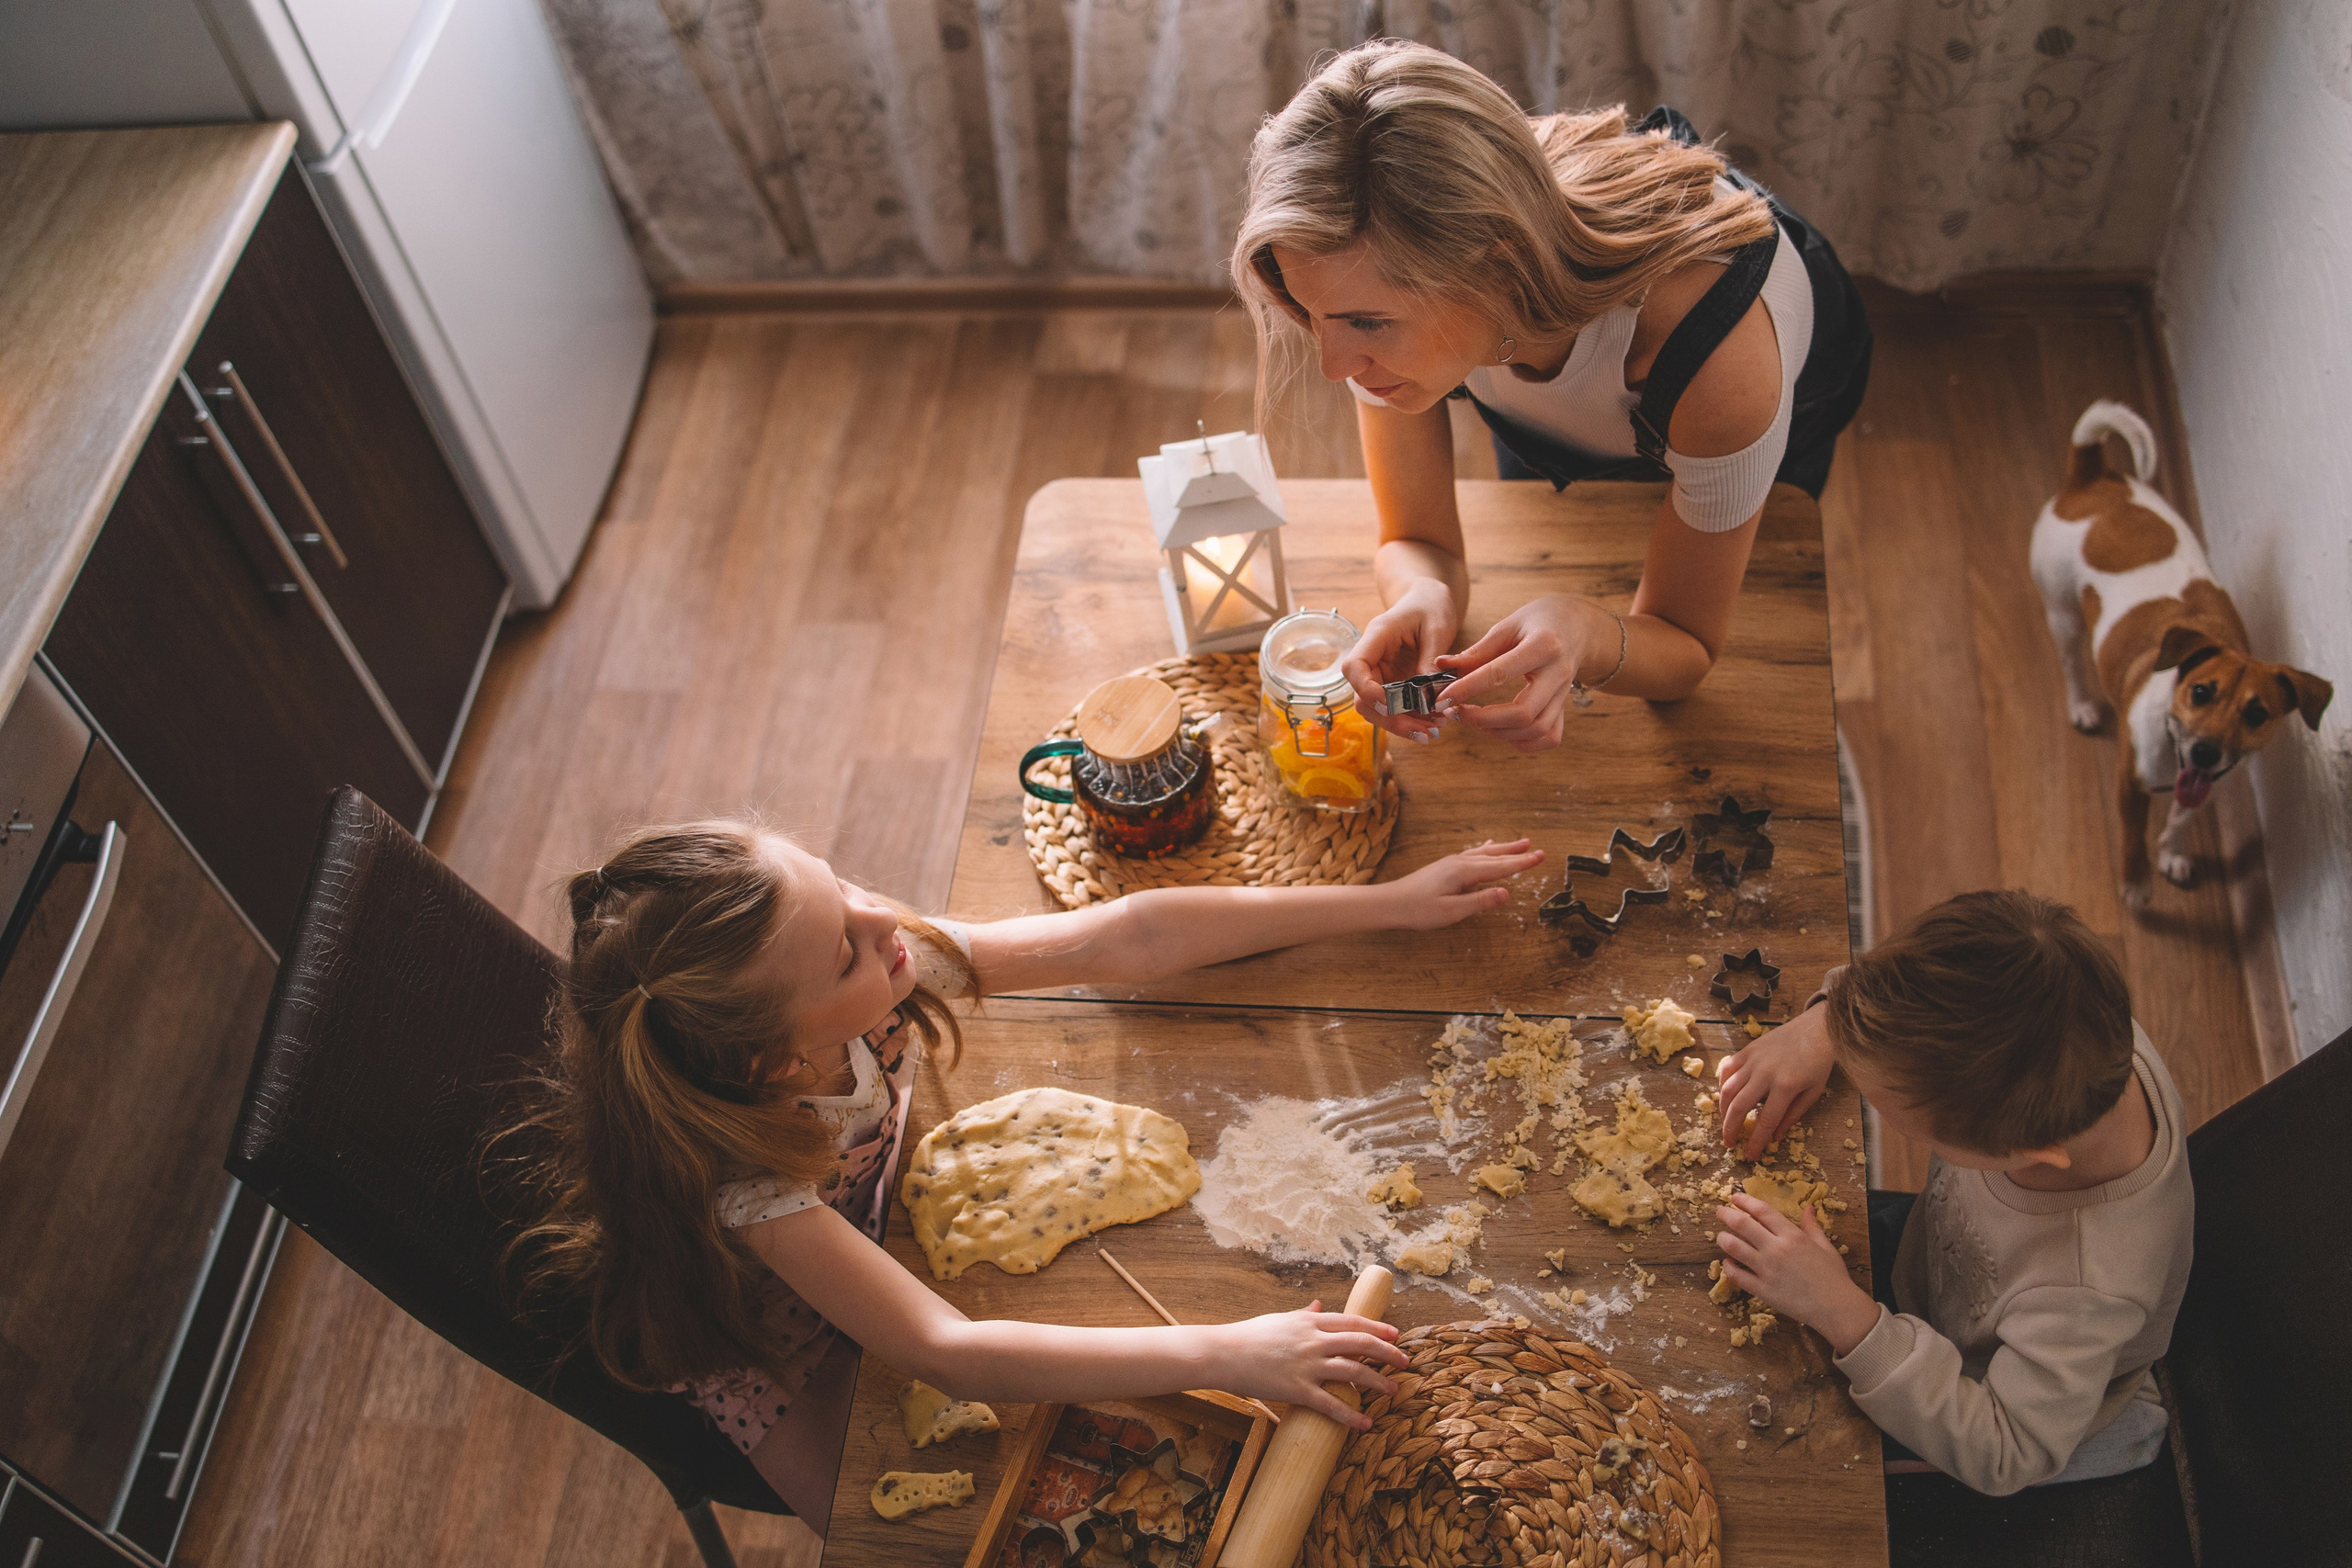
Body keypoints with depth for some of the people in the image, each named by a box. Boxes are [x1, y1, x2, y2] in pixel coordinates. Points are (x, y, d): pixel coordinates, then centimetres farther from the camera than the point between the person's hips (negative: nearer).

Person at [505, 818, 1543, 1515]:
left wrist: (1392, 902, -23)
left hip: (877, 1238, 5)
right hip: (786, 1365, -4)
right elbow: (944, 1354, -43)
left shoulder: (884, 961, -30)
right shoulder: (737, 1171, -43)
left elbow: (1127, 939, -26)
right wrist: (1228, 1354, -45)